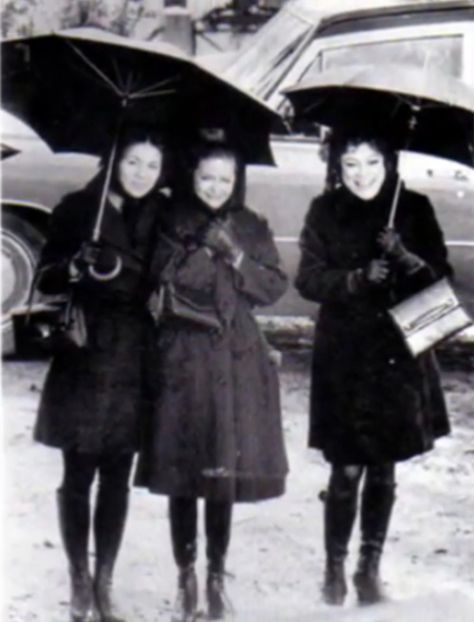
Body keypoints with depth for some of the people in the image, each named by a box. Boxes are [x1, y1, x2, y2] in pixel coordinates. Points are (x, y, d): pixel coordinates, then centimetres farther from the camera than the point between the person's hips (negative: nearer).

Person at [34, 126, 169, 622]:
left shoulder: (162, 218, 7)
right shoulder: (78, 209, -1)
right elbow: (46, 279, -2)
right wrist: (77, 268, -21)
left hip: (134, 364, 2)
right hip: (84, 361, -2)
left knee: (117, 477, 7)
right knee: (79, 475, 3)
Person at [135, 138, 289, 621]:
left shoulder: (251, 228, 9)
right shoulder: (173, 224, 3)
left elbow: (274, 288, 1)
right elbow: (163, 280, -10)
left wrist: (236, 256, -11)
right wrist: (204, 248, -16)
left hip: (235, 362, 1)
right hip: (182, 358, -1)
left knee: (225, 471, 2)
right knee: (180, 471, 1)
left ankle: (216, 576, 13)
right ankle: (185, 576, 13)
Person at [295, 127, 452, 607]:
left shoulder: (413, 209, 1)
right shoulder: (325, 213, 0)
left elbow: (440, 277, 0)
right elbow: (308, 279, -4)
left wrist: (407, 259, -20)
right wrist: (358, 279, -20)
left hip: (400, 355, 2)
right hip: (344, 358, -2)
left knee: (384, 470, 9)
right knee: (346, 470, -3)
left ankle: (370, 568, 22)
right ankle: (334, 568, 13)